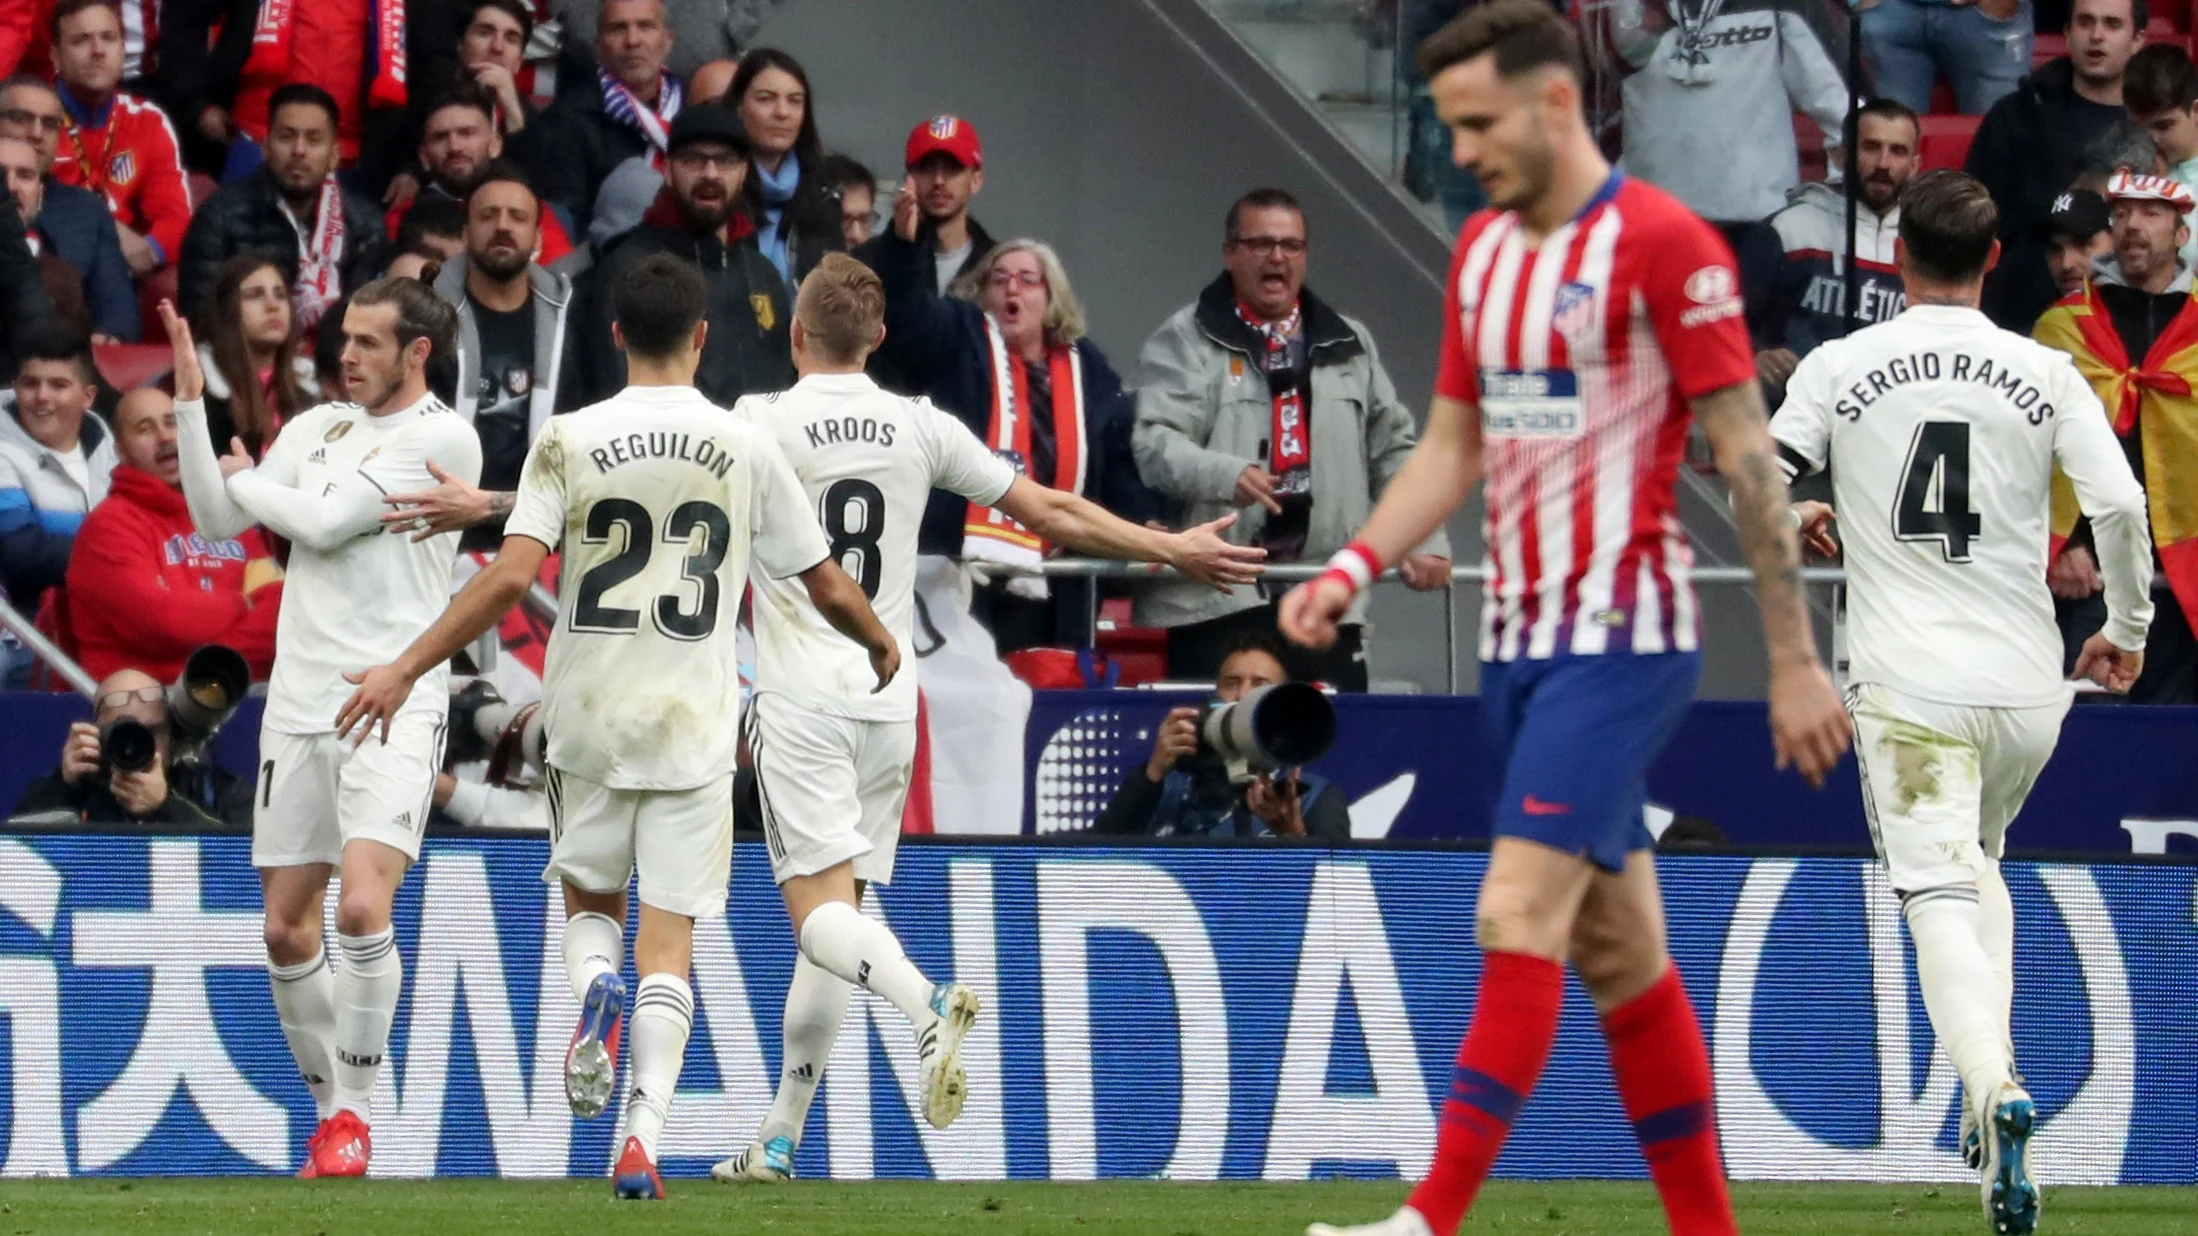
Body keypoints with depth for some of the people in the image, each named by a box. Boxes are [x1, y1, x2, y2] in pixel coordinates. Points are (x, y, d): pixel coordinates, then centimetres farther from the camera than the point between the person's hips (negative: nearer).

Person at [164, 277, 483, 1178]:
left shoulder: (444, 438, -6)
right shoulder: (316, 428, 15)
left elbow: (326, 521, -11)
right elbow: (217, 520, 12)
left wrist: (246, 477, 7)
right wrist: (190, 402, 5)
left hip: (393, 706, -6)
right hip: (300, 703, 6)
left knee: (361, 906, -21)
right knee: (287, 928, 4)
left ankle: (354, 1114, -9)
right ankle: (330, 1104, 20)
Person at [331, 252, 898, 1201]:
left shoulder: (569, 441, -4)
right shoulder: (748, 450, -1)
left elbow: (509, 578, -13)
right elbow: (829, 590, 7)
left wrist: (405, 670, -7)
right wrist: (881, 644, 28)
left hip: (588, 723, 0)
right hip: (693, 728, 0)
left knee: (590, 900, 21)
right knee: (666, 949, 2)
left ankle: (594, 986, -12)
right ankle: (642, 1137, -12)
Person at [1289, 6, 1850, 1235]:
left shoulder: (1661, 243, -11)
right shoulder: (1483, 251, 12)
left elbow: (1749, 455, -11)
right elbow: (1450, 450, 18)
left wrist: (1796, 662, -11)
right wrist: (1354, 566, 1)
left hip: (1621, 636, -8)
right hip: (1520, 636, 8)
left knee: (1519, 914, -16)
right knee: (1619, 950, 9)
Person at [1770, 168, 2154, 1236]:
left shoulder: (1840, 367, 0)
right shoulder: (2045, 375, 1)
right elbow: (2121, 508, -6)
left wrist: (1801, 520, 21)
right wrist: (2127, 629, 10)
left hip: (1907, 681, -3)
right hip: (2027, 686, 3)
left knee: (1939, 895, -9)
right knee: (1977, 864, 27)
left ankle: (1995, 1085, -34)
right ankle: (1988, 1087, 18)